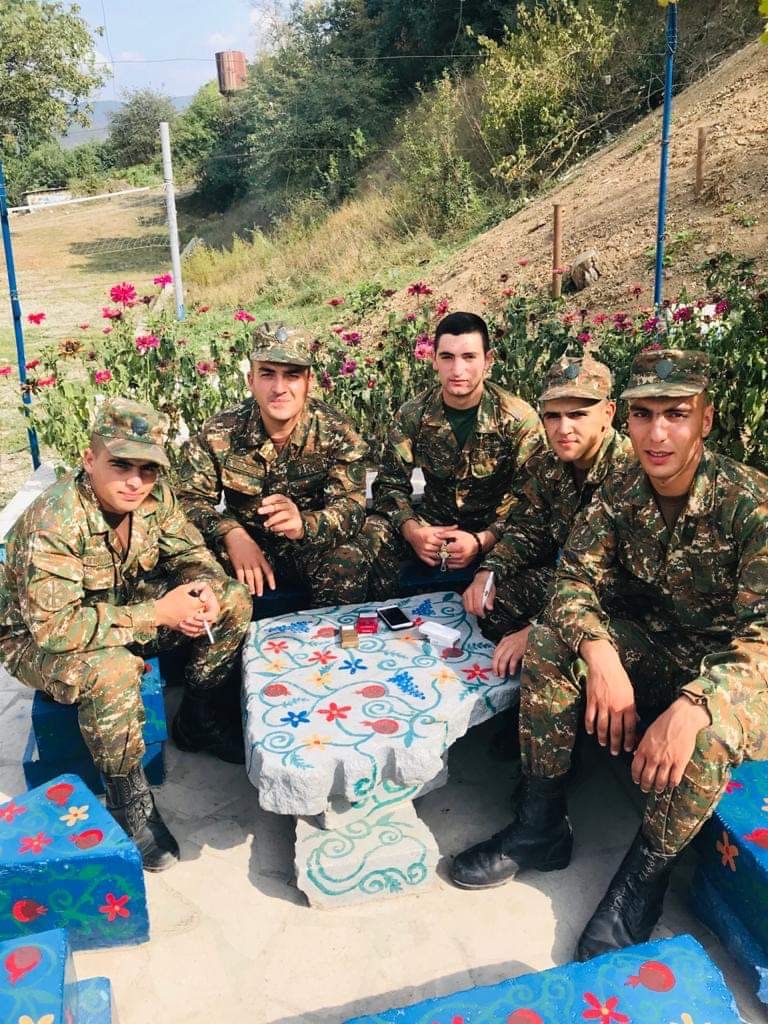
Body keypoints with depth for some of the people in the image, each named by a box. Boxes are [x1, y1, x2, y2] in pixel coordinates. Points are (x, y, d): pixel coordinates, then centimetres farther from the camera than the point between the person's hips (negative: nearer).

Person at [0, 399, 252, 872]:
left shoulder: (154, 496, -13)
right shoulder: (53, 523, -33)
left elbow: (192, 554, 1)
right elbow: (53, 626, -37)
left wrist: (205, 588, -24)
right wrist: (157, 613, -35)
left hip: (125, 608, 7)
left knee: (234, 601, -6)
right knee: (111, 670, -39)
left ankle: (198, 721, 14)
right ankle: (129, 798, -13)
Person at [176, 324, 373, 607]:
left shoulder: (336, 433, -13)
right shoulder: (220, 433, -11)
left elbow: (350, 507, -21)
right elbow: (190, 497, -9)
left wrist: (304, 525, -44)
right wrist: (231, 533, -30)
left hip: (315, 544, 0)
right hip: (247, 539, 1)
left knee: (348, 564, -30)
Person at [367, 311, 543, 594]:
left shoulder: (520, 420, -12)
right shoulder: (413, 415, -3)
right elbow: (390, 484, 0)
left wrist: (483, 540, -28)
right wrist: (412, 530, -21)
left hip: (494, 531, -2)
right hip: (434, 525, 3)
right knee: (372, 533, -23)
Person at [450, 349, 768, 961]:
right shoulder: (620, 494, -8)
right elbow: (574, 579, -11)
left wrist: (692, 706, -46)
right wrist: (599, 652, -33)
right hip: (653, 646, 5)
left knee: (706, 734, -37)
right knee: (549, 644, -16)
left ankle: (641, 881, -9)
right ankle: (542, 828, -4)